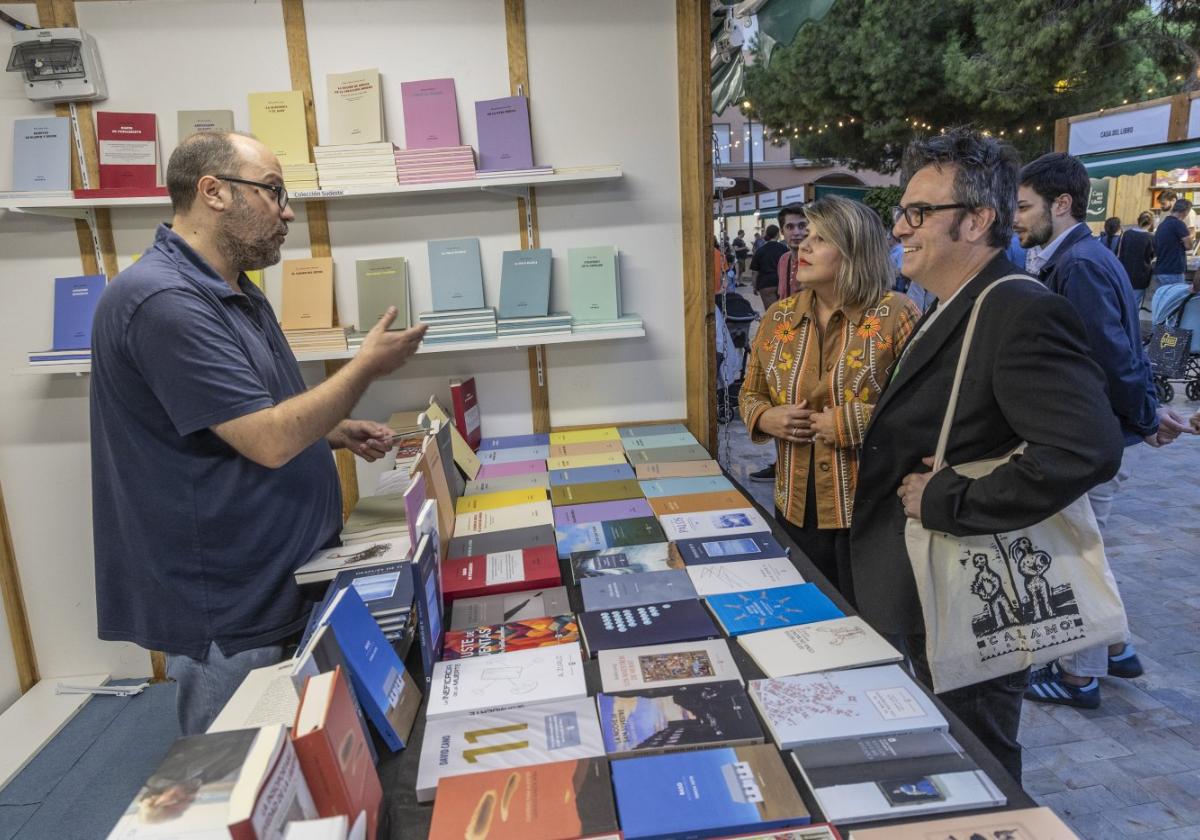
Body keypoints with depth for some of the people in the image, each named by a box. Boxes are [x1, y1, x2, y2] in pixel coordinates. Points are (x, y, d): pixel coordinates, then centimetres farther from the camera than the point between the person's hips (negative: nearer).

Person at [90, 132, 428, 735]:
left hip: (287, 581, 9)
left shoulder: (236, 295, 10)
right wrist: (368, 365, -14)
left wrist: (341, 433, 5)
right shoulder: (161, 300, -22)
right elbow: (270, 441, -26)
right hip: (228, 613, -9)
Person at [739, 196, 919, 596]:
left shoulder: (895, 314, -10)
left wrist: (853, 423, -20)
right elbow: (750, 395, 15)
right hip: (796, 511, 5)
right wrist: (765, 418, -6)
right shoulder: (778, 318, 6)